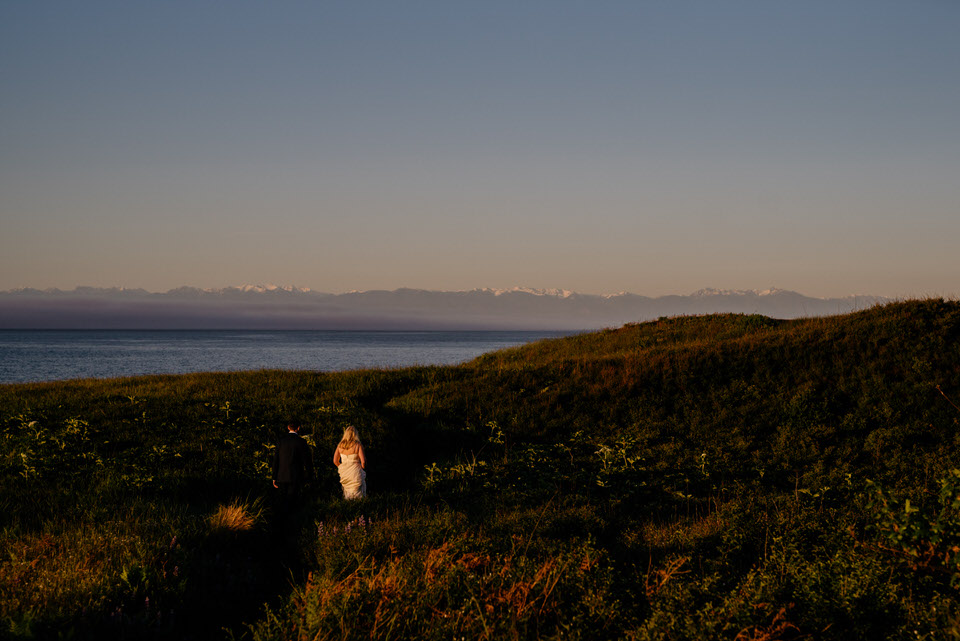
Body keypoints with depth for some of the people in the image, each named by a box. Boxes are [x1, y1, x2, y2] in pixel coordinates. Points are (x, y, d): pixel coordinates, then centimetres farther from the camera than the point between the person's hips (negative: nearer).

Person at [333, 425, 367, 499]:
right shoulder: (358, 445, -9)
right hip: (355, 473, -4)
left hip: (344, 474, 4)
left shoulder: (340, 445, 3)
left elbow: (335, 461, 5)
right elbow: (363, 461, -13)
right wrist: (362, 469, 7)